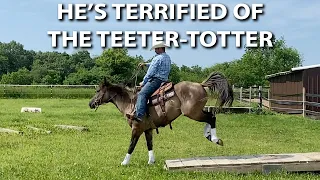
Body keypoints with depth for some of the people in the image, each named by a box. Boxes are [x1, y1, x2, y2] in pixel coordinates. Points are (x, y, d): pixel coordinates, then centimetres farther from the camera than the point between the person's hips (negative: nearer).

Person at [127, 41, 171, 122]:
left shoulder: (158, 58, -11)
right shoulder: (168, 58, 19)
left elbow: (150, 73, -11)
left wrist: (143, 82, -1)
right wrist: (145, 64, 31)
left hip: (156, 80, -11)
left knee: (142, 94, -23)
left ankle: (139, 115, -39)